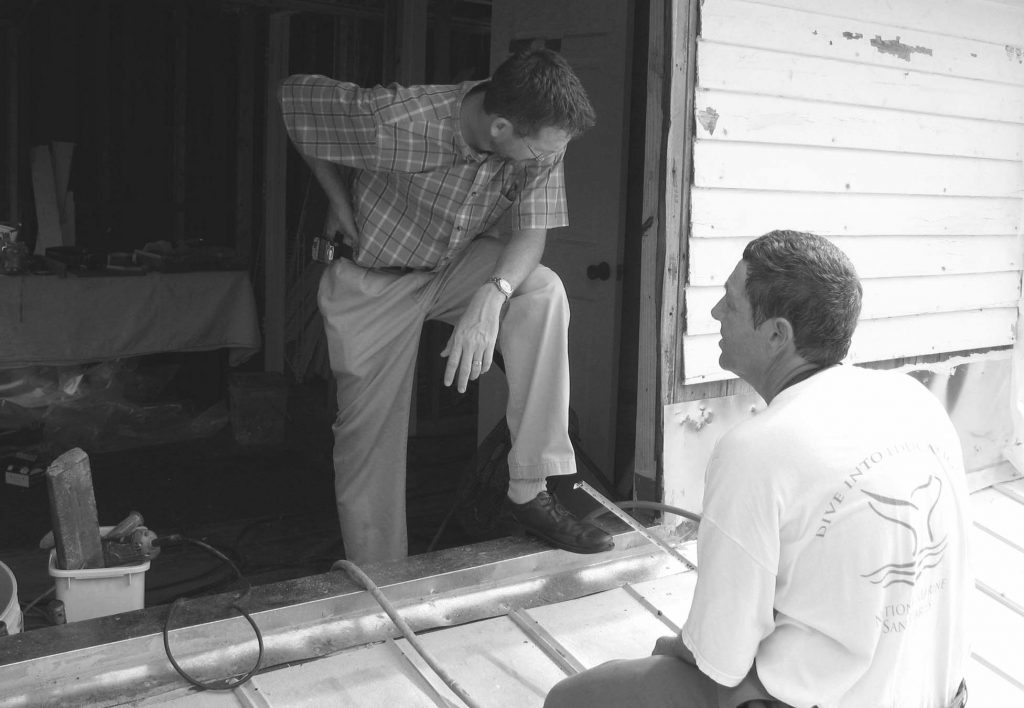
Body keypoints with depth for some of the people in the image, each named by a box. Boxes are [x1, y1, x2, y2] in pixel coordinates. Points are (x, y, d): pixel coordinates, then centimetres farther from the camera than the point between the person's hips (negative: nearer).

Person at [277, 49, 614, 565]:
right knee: (370, 439, -1)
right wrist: (340, 202, -15)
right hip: (372, 282, -3)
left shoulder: (539, 143, -22)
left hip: (457, 265, 3)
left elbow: (532, 233, -19)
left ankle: (531, 493, -22)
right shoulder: (394, 124, -34)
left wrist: (492, 296, -39)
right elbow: (294, 95, -19)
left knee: (543, 293, -26)